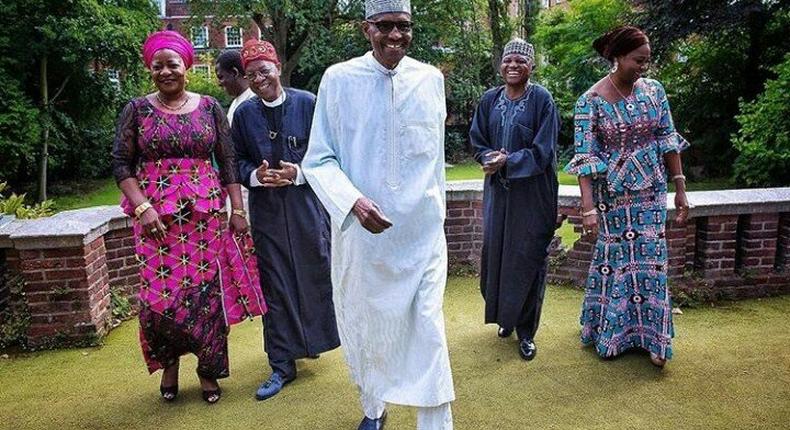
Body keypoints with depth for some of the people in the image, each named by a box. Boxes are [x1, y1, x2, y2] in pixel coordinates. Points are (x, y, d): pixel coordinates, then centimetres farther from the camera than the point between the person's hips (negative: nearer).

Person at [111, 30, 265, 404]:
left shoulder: (209, 107, 6)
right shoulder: (137, 110, 4)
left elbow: (228, 162, 6)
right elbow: (121, 164, 3)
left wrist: (237, 209, 0)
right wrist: (142, 207, -11)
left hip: (205, 215, 1)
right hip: (156, 217, 0)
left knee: (208, 290, 2)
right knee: (160, 294, -1)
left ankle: (208, 369, 21)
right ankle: (168, 362, 26)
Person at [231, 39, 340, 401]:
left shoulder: (308, 103, -3)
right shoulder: (244, 113, 4)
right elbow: (238, 160, 8)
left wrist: (298, 173, -17)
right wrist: (255, 175, -13)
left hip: (307, 204, -1)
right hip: (266, 209, 2)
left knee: (315, 272, 8)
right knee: (275, 284, 4)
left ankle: (313, 337, 35)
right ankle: (282, 365, 15)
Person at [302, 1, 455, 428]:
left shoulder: (431, 78, 4)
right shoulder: (339, 79, -4)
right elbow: (318, 160, -4)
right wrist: (353, 201, -21)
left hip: (422, 230, 1)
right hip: (361, 229, 0)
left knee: (428, 325, -2)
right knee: (364, 323, 13)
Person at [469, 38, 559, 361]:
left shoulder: (541, 99, -7)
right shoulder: (489, 100, 5)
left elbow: (542, 151, -11)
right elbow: (477, 141, 8)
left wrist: (507, 161, -19)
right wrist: (490, 159, -12)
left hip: (532, 192, -4)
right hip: (498, 190, 4)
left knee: (527, 258, 1)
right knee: (494, 251, 8)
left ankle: (526, 331, 16)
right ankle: (505, 315, 31)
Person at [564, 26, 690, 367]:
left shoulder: (653, 90, 1)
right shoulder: (591, 102, -12)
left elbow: (668, 140, 5)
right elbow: (585, 157, -16)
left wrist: (680, 188, 2)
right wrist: (588, 208, -22)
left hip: (651, 193, 3)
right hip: (612, 195, -3)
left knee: (650, 260, 6)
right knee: (615, 259, 7)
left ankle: (651, 335, 20)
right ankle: (610, 330, 27)